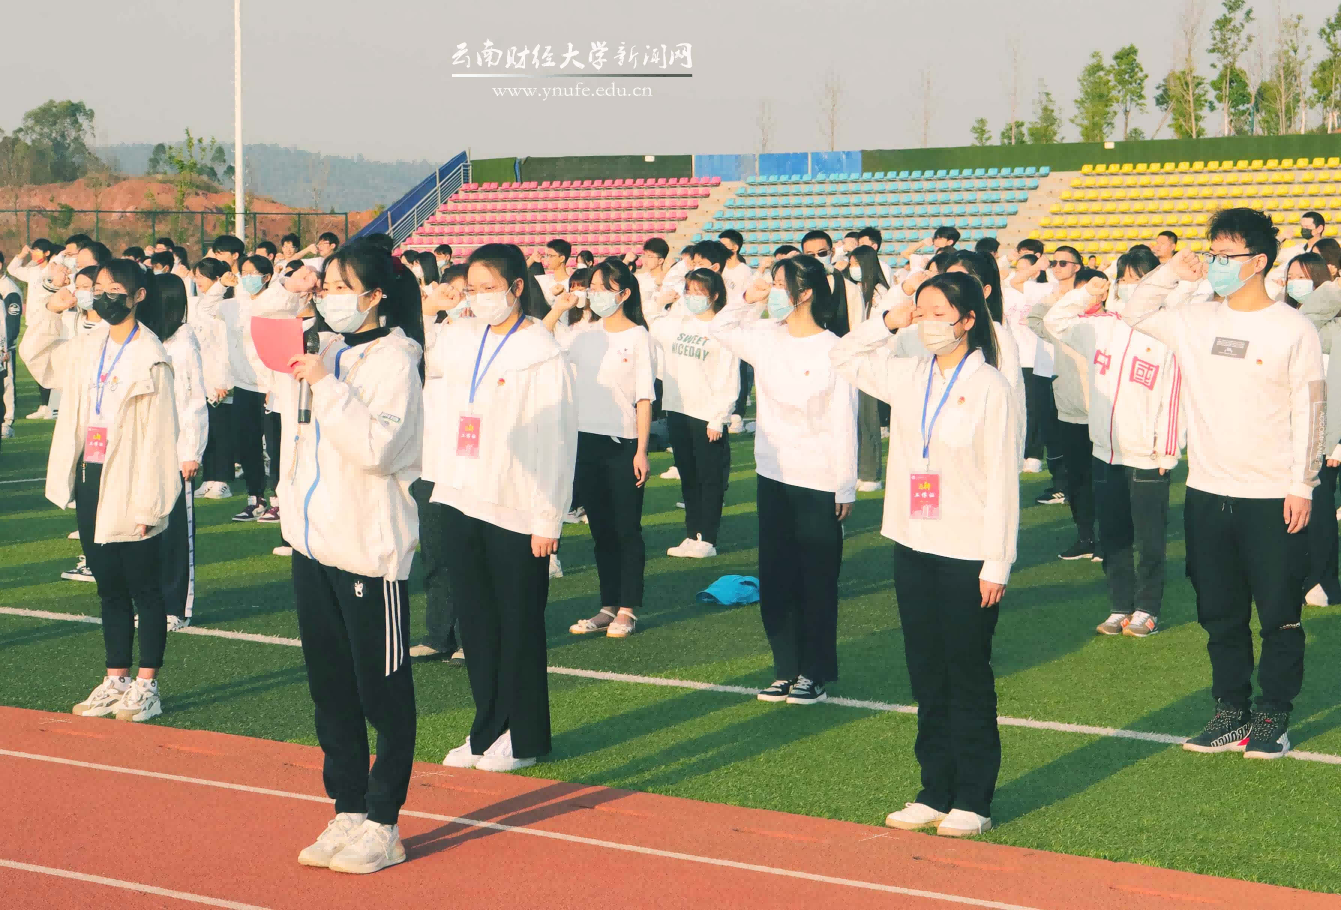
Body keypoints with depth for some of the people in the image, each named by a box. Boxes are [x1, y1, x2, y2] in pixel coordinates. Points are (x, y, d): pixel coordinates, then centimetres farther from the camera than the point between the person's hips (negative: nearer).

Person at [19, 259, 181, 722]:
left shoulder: (150, 358, -13)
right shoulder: (88, 347, 8)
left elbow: (157, 435, -16)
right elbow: (38, 358, 26)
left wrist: (149, 504, -18)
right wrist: (49, 313, 10)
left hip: (129, 488, -7)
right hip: (90, 480, 7)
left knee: (144, 588, 4)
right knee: (109, 587, 14)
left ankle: (146, 684, 13)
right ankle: (116, 680, 24)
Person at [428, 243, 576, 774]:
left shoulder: (543, 356, -11)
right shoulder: (458, 339, 7)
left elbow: (556, 443, -11)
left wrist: (548, 518, -12)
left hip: (515, 511, -6)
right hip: (462, 501, 6)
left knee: (518, 626, 3)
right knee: (475, 623, 12)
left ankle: (523, 739, 14)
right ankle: (488, 730, 23)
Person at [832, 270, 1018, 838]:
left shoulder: (990, 387, -9)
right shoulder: (909, 376, 7)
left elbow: (1001, 479, -10)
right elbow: (843, 358, 21)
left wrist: (996, 563, -13)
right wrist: (888, 322, 4)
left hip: (967, 556, -6)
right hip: (914, 549, 6)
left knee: (969, 679, 3)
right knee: (927, 678, 11)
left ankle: (973, 801, 11)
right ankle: (935, 792, 20)